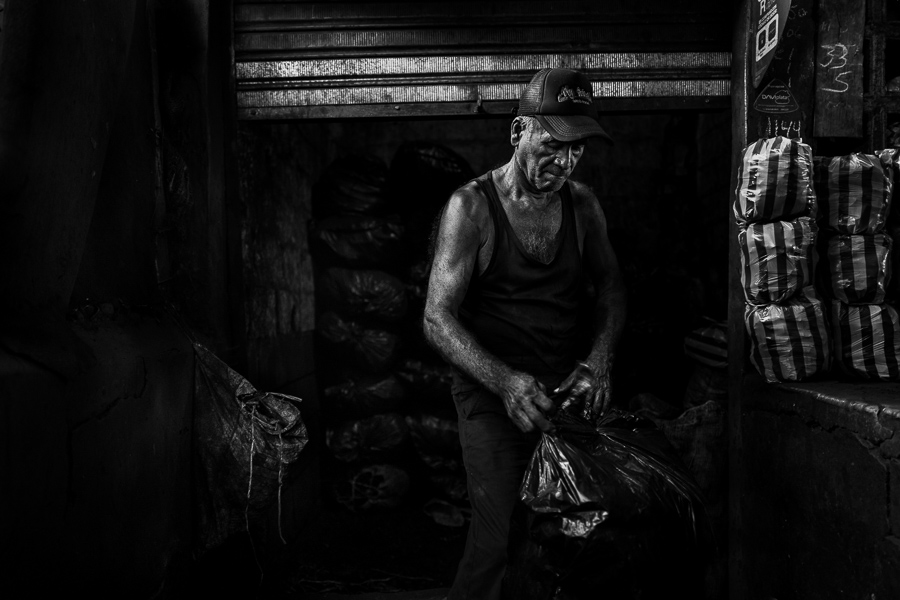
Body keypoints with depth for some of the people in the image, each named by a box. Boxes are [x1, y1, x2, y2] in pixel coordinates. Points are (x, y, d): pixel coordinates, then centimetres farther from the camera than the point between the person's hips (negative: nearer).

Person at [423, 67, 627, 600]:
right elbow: (438, 318, -11)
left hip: (570, 392, 4)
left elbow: (611, 288, 13)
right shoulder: (472, 207, -7)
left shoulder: (583, 204, 7)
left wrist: (599, 361, -7)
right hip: (493, 394, -4)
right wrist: (504, 381, -25)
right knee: (502, 535, -11)